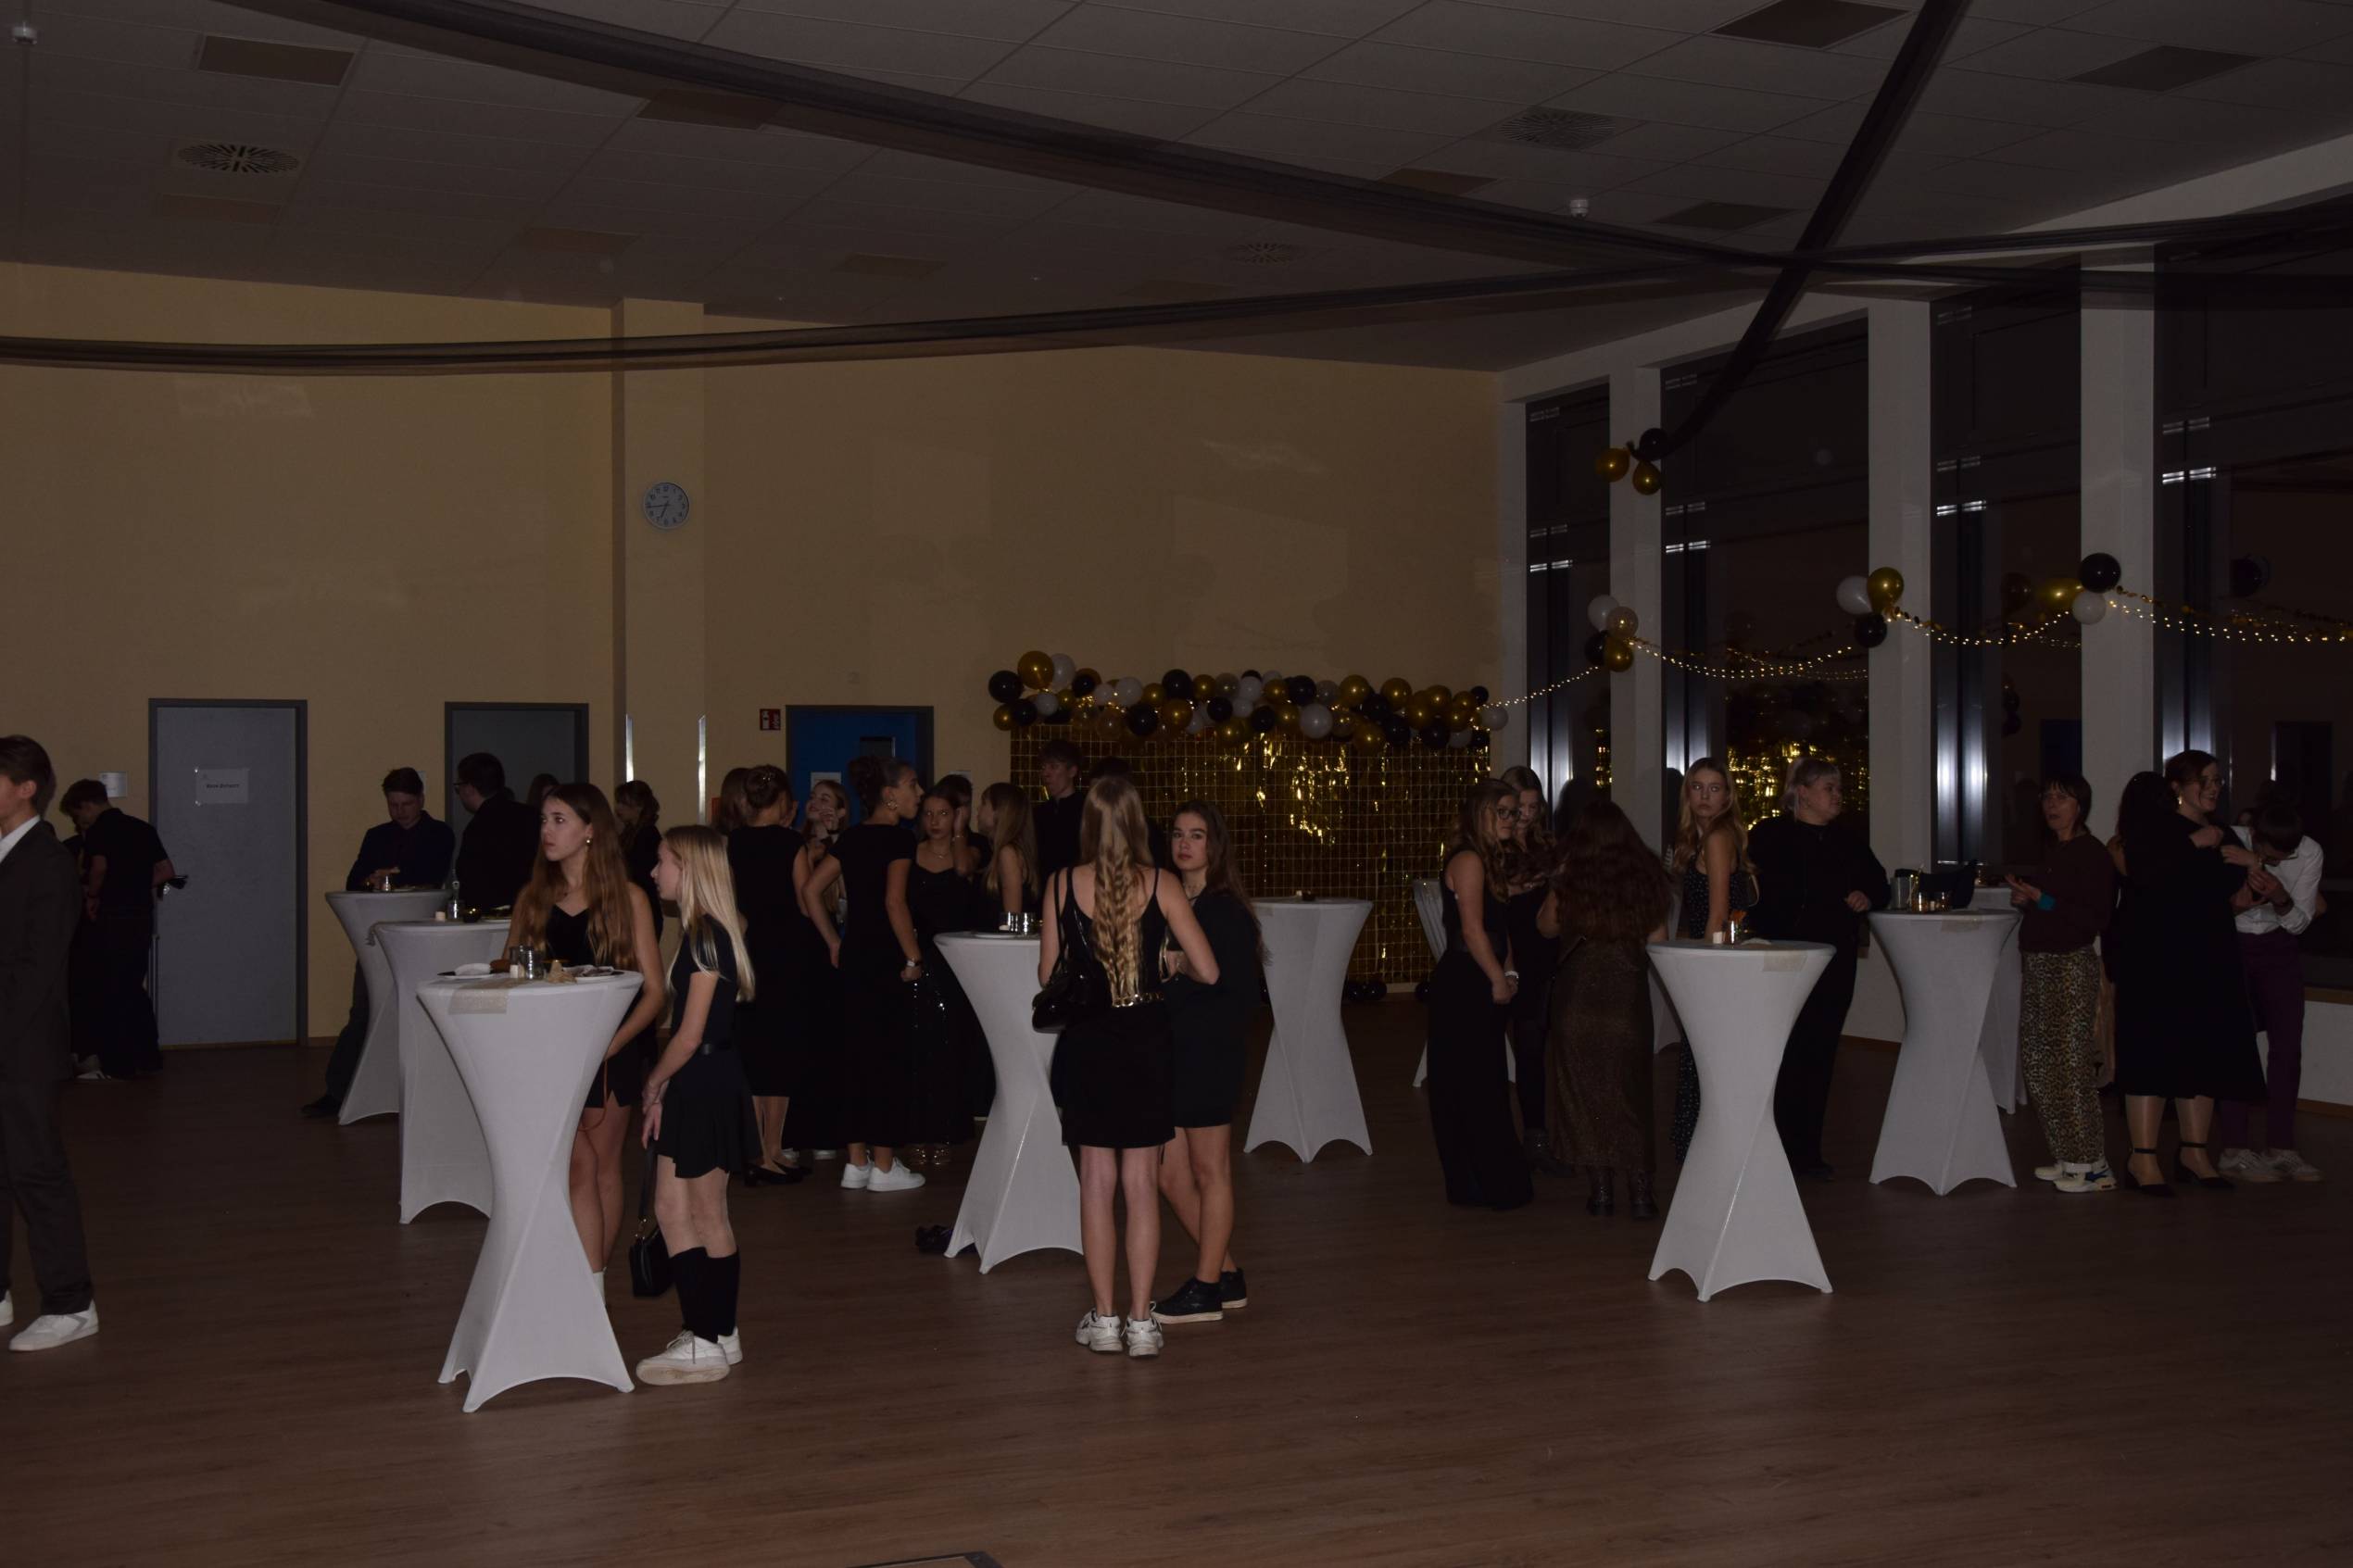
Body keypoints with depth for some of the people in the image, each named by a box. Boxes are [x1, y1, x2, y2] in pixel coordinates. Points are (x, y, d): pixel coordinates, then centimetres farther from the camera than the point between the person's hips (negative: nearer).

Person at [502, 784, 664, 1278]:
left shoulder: (627, 898, -2)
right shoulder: (532, 898, 8)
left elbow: (653, 991, -4)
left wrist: (610, 1046, -18)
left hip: (611, 1051, -1)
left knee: (604, 1167, 7)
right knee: (579, 1167, -7)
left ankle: (593, 1284, 15)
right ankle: (589, 1290, -6)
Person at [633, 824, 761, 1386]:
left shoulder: (708, 938, -17)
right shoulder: (697, 933, 13)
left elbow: (689, 1035, -19)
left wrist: (656, 1081, -6)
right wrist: (662, 1088, 9)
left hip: (709, 1086, -10)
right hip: (690, 1087, 10)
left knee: (708, 1217, -1)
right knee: (671, 1209, 13)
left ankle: (712, 1341, 9)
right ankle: (705, 1331, 20)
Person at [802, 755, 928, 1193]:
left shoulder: (852, 837, 11)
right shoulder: (898, 838, -11)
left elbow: (813, 890, 12)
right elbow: (895, 901, -20)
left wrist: (834, 943, 14)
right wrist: (914, 958, -13)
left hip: (853, 957, 8)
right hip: (885, 962, -8)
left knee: (861, 1059, 12)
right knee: (889, 1061, 0)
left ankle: (856, 1162, 16)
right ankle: (884, 1166, 4)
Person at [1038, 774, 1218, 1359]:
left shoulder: (1062, 886, -5)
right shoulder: (1161, 886, -7)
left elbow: (1047, 973, 2)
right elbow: (1208, 972, -7)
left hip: (1087, 1041, 1)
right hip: (1147, 1041, 0)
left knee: (1097, 1179, 10)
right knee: (1142, 1183, 6)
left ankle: (1104, 1319, 14)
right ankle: (1140, 1322, 8)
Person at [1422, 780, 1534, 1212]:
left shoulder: (1489, 860, 17)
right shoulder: (1468, 861, -14)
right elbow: (1472, 929, -18)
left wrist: (1508, 973, 6)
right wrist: (1499, 980, -12)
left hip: (1481, 988, 10)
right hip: (1464, 987, -10)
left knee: (1483, 1086, 12)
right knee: (1473, 1085, -4)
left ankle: (1472, 1183, 19)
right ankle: (1490, 1184, 2)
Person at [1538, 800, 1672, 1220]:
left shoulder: (1570, 880, -8)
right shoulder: (1646, 876, -2)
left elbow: (1547, 926, 7)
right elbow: (1658, 939, 3)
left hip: (1579, 992, -2)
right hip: (1628, 993, 2)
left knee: (1583, 1089, 9)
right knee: (1629, 1090, 11)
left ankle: (1600, 1188, 9)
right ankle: (1639, 1190, 6)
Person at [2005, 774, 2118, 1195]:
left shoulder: (2092, 853, -10)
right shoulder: (2051, 850, 15)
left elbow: (2098, 918, -16)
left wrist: (2043, 901, -20)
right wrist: (2025, 898, 5)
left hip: (2071, 965, -9)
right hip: (2037, 963, 9)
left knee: (2071, 1065, -9)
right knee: (2040, 1064, 10)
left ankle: (2091, 1164, -3)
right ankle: (2068, 1158, 18)